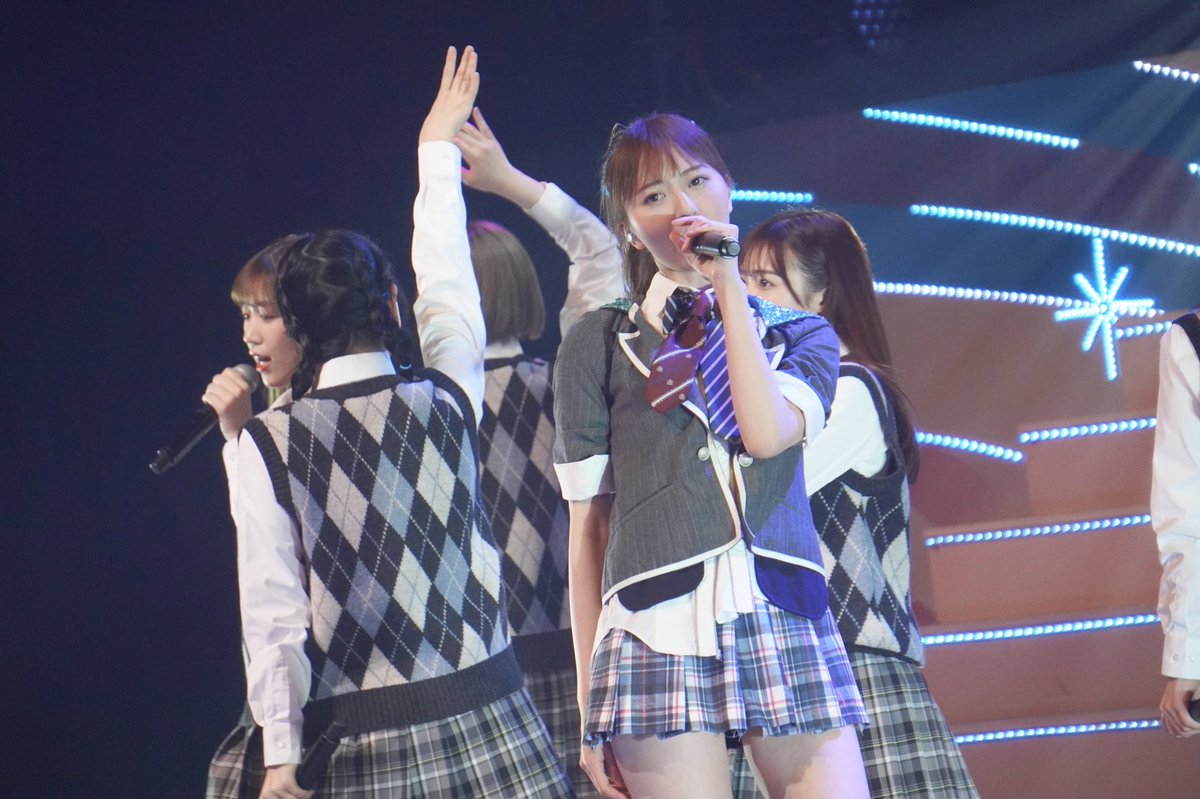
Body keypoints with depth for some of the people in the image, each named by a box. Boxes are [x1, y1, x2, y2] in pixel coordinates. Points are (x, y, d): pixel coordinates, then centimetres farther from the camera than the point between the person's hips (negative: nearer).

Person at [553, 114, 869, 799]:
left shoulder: (802, 334, 18)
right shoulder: (599, 345, 12)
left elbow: (768, 433, -6)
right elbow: (588, 526, 10)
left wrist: (728, 285, 1)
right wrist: (590, 713, 6)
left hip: (788, 629, 2)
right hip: (660, 636, -1)